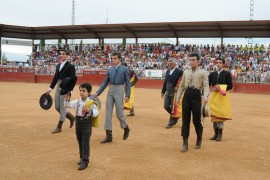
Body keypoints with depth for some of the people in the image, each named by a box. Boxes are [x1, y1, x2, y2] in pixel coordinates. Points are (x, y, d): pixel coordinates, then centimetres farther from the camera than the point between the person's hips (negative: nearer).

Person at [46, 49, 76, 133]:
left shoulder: (70, 66, -8)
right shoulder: (58, 65, 13)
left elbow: (72, 79, -14)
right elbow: (55, 77, 17)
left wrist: (69, 91, -22)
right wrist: (50, 88, 13)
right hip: (58, 87, 8)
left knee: (62, 107, -3)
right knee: (57, 107, 10)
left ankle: (59, 127, 6)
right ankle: (71, 117, 31)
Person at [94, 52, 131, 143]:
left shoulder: (124, 69, -1)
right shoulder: (110, 70, 11)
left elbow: (127, 83, -2)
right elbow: (105, 82, 12)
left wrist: (127, 95, -11)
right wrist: (98, 92, 4)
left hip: (119, 91, -4)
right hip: (110, 91, 5)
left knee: (119, 113, -2)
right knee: (108, 113, 2)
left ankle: (126, 128, 28)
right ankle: (109, 136, 8)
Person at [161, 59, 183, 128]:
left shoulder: (179, 72, -10)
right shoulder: (167, 72, 10)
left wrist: (177, 87, -19)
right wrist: (163, 91, 16)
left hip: (174, 93, -6)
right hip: (168, 92, 6)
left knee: (173, 107, 0)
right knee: (166, 106, 5)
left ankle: (171, 123, 11)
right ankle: (175, 117, 29)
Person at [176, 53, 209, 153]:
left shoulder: (203, 73, 3)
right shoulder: (185, 72, 16)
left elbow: (206, 86, -7)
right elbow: (181, 86, 18)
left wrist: (205, 97, -24)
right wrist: (177, 97, 12)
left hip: (196, 96, -4)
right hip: (186, 96, 4)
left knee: (196, 120, 1)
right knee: (185, 120, 2)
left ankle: (199, 139, 26)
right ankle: (185, 143, 7)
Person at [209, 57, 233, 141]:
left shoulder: (227, 74, 2)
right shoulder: (212, 74, 12)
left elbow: (230, 85, -3)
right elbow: (208, 84, 6)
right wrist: (213, 88, -13)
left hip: (223, 95, -4)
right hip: (214, 95, 4)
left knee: (221, 115, -7)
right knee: (213, 115, 6)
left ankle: (220, 134, 2)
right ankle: (216, 133, 17)